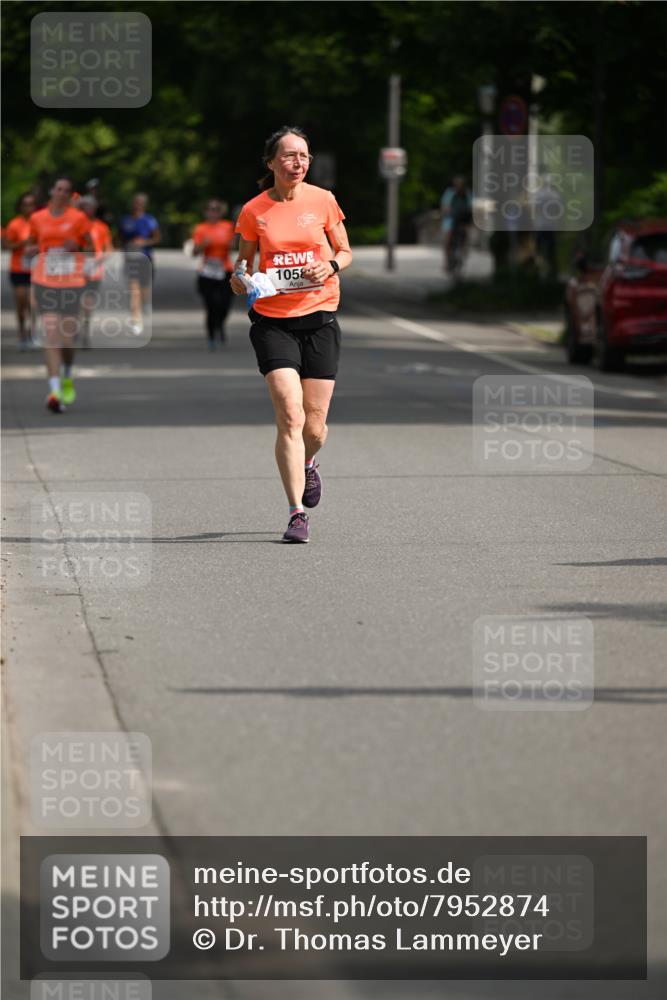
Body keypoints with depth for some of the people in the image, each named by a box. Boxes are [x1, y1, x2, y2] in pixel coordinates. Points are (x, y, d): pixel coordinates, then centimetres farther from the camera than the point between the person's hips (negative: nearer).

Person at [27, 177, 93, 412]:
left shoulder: (78, 218, 2)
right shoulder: (37, 218, 7)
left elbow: (91, 248, 9)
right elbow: (31, 246, 19)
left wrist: (77, 246, -12)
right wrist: (33, 249, -4)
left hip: (72, 283, 0)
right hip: (45, 282, 1)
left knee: (68, 337, 1)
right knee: (51, 334, -12)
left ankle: (67, 377, 34)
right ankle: (55, 390, -18)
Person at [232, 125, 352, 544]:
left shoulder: (323, 200, 1)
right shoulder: (254, 211, 1)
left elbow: (345, 251, 11)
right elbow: (245, 263, 13)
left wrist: (330, 266, -10)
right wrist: (240, 280, -10)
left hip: (320, 319, 1)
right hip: (273, 321, -1)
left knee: (314, 427, 2)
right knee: (290, 417, -16)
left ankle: (307, 463, 39)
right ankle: (298, 513, -11)